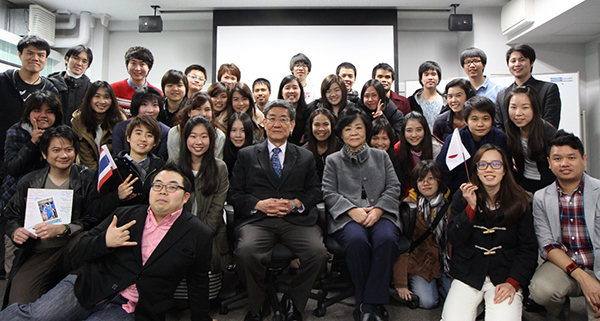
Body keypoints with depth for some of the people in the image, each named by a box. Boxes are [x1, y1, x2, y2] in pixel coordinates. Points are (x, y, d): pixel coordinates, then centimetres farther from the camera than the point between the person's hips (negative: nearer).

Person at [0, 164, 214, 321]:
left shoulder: (198, 236, -1)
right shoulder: (125, 215, 9)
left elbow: (198, 284, 7)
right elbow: (83, 249, 10)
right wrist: (105, 242, -10)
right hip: (89, 287, 3)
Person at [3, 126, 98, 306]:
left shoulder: (87, 178, 3)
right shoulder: (29, 182, 13)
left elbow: (93, 218, -5)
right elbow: (12, 216, 21)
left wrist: (61, 229, -19)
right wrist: (15, 231, -2)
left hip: (72, 249, -2)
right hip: (37, 254, 2)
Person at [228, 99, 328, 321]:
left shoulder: (305, 158, 21)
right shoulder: (246, 155, 17)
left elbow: (315, 192, 13)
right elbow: (233, 193, 9)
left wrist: (295, 204, -7)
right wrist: (259, 204, -8)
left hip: (296, 220, 1)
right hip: (256, 219, -1)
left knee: (318, 252, -27)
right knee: (245, 251, -32)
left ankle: (292, 302, 0)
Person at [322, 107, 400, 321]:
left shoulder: (381, 156, 22)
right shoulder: (333, 161, 18)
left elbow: (393, 188, 12)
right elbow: (329, 193, 5)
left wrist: (378, 210, -8)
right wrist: (353, 211, -12)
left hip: (380, 213, 2)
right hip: (347, 216, -1)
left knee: (387, 239, -34)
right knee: (356, 240, -36)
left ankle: (372, 302, -22)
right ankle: (363, 302, -17)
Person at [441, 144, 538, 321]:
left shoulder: (520, 201, 1)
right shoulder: (462, 197, 3)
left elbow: (528, 248, 1)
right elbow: (454, 240, -4)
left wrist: (513, 282, -12)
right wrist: (470, 208, -15)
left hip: (504, 276, 0)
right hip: (467, 276, 0)